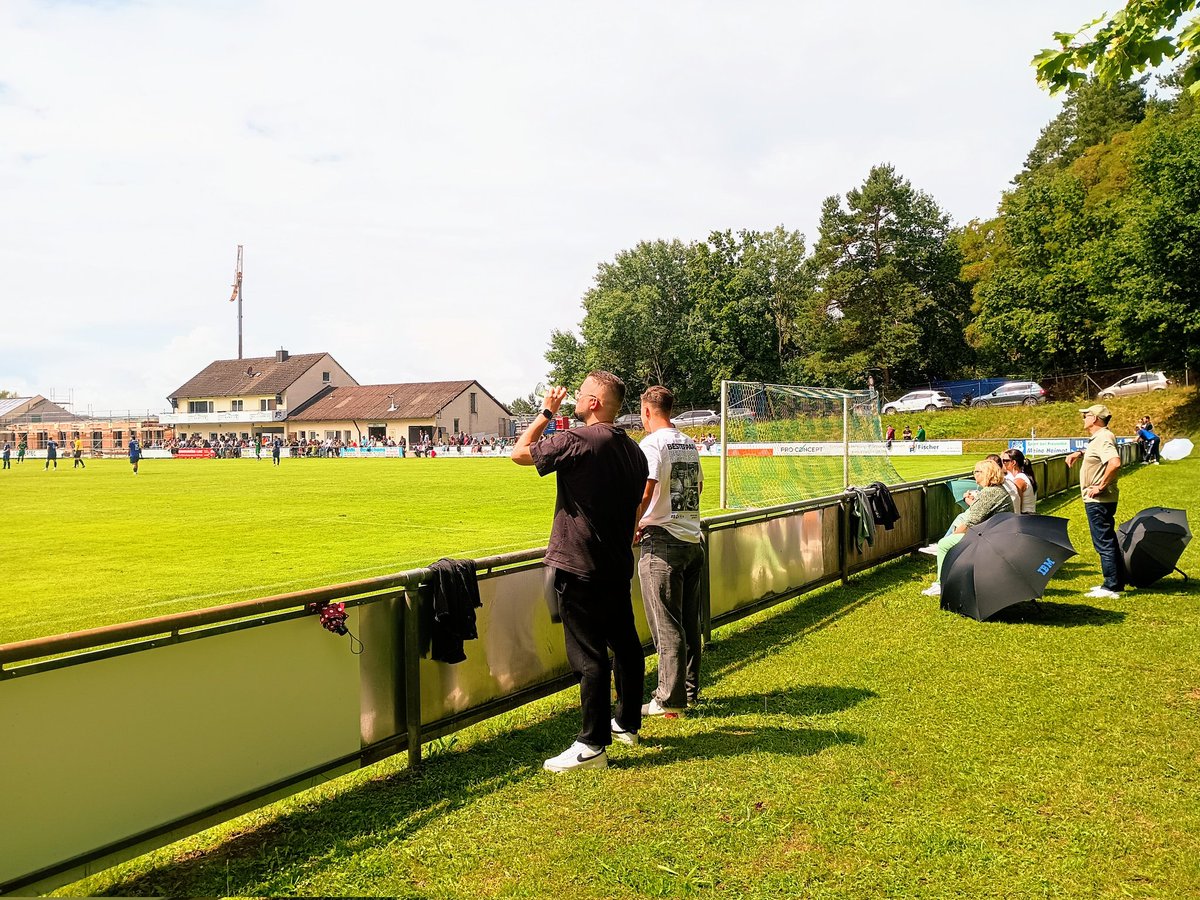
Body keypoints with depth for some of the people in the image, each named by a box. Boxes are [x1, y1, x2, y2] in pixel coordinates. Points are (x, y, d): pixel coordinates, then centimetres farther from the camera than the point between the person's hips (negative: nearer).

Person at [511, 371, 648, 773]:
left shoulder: (578, 440, -17)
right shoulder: (633, 449, 8)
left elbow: (519, 452, -7)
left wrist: (546, 412, 4)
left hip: (580, 568, -8)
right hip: (618, 566, 9)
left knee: (589, 655, -3)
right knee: (625, 644, 18)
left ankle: (593, 744, 4)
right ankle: (627, 723, 33)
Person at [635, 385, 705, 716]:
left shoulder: (652, 444, -12)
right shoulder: (689, 444, 12)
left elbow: (643, 494, -22)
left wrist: (631, 530, -10)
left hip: (663, 544, -8)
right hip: (693, 540, 8)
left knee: (667, 627, -1)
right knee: (689, 623, 15)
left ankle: (670, 700, 6)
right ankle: (690, 691, 25)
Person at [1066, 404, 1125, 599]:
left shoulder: (1104, 438, -19)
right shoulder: (1098, 438, 13)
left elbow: (1115, 463, -35)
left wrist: (1101, 486, -26)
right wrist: (1080, 453, 18)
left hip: (1099, 501, -11)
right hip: (1099, 500, 11)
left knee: (1104, 542, -5)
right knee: (1108, 541, 17)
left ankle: (1112, 587, 0)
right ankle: (1116, 582, 26)